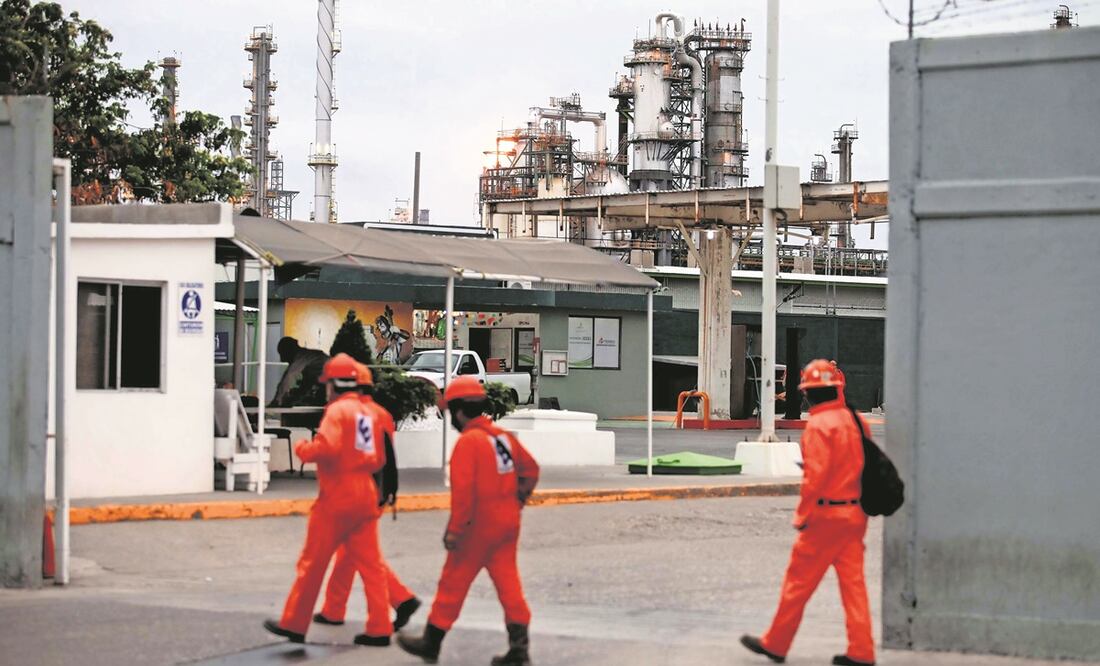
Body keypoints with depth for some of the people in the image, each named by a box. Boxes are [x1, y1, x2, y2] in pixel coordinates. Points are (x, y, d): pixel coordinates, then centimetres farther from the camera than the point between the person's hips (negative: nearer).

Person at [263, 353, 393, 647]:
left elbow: (326, 447, -25)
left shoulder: (337, 410, -11)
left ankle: (294, 624, 10)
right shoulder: (370, 413, 13)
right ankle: (380, 629, 0)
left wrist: (302, 449, -8)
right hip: (365, 497, 7)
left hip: (337, 498, -7)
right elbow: (379, 460, 17)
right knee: (370, 564, 5)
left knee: (312, 563, 3)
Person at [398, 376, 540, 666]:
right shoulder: (504, 436, 8)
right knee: (507, 582, 8)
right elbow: (530, 470, 16)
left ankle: (432, 642, 16)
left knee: (454, 582, 5)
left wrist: (455, 529, -18)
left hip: (479, 524, -7)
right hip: (508, 522, 7)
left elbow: (463, 490, -21)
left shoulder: (468, 441, -16)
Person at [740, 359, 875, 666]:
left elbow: (815, 476, -20)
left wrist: (802, 516, -11)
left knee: (798, 581, 4)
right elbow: (865, 466, 13)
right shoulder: (856, 420, 8)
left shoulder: (819, 425, -15)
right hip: (855, 514, 7)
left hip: (826, 515, -7)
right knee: (853, 582, 8)